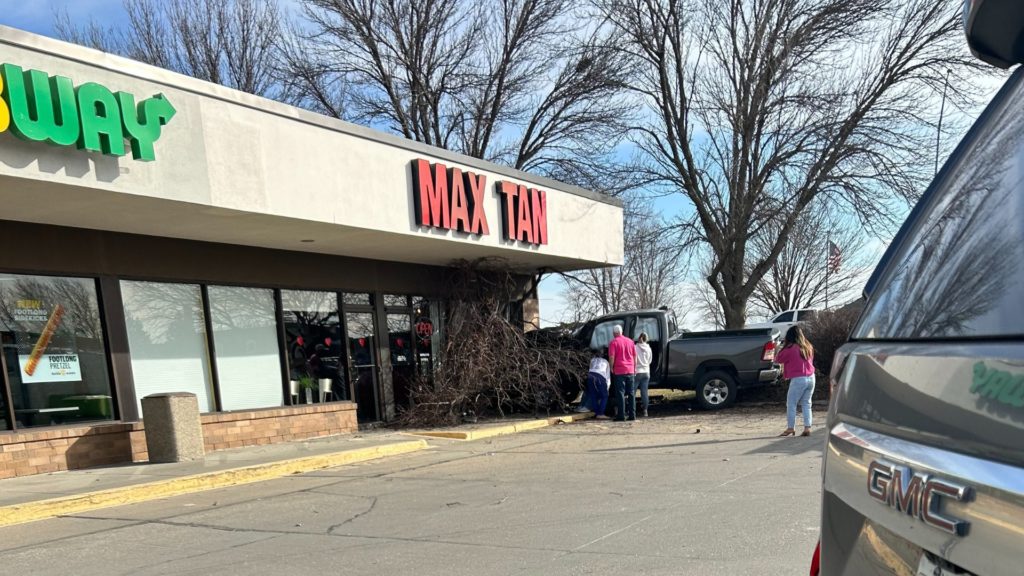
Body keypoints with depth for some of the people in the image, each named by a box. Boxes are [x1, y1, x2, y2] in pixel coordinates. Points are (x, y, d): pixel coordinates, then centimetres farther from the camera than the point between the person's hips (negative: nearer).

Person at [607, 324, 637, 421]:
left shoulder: (613, 342, -6)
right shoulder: (630, 341, 10)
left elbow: (611, 357, -13)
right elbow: (635, 356, 13)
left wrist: (611, 368, 0)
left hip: (619, 371, -5)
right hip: (630, 370, 5)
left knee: (620, 393, -2)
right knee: (631, 393, 9)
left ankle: (621, 415, -3)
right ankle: (632, 415, 11)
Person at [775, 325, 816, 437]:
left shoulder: (790, 349, -11)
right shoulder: (808, 347, 9)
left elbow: (778, 360, -1)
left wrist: (781, 350, 12)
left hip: (798, 379, -6)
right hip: (811, 378, 6)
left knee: (791, 404, 3)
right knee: (806, 404, 12)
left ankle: (790, 428, 3)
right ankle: (807, 428, 7)